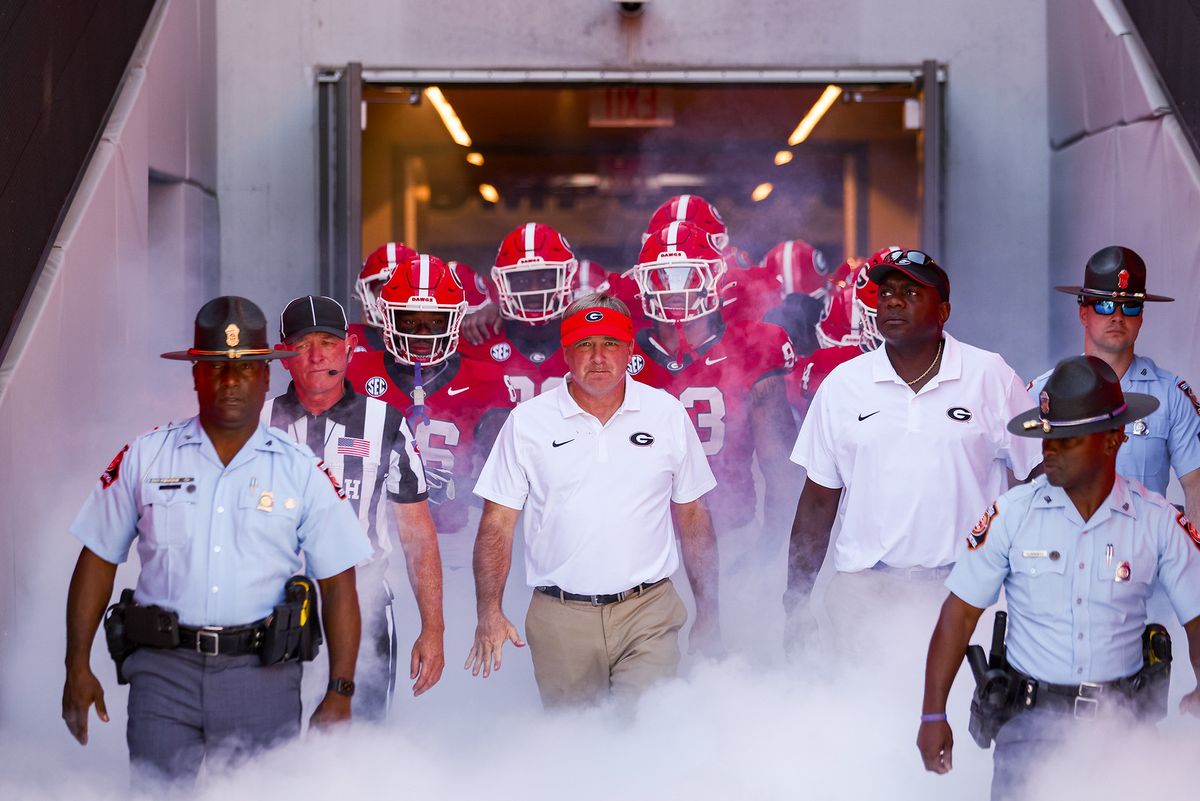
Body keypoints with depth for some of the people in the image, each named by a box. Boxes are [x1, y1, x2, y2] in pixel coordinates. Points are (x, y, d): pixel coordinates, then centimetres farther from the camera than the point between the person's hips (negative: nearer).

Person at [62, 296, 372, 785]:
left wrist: (339, 695, -3)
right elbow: (98, 561, 11)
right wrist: (77, 667, 5)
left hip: (263, 676, 0)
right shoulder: (144, 457, 6)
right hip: (164, 671, 0)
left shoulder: (301, 471, 4)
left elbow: (338, 587, 4)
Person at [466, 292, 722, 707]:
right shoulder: (527, 421, 3)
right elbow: (497, 524, 3)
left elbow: (693, 518, 12)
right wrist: (489, 612, -8)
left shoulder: (668, 415, 6)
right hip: (561, 621, 0)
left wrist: (708, 613, 9)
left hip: (647, 614, 0)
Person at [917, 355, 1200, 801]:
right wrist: (933, 714, -5)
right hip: (1032, 716, -1)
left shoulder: (1158, 522, -3)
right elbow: (960, 613, -1)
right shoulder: (1013, 513, -4)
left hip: (1124, 716, 1)